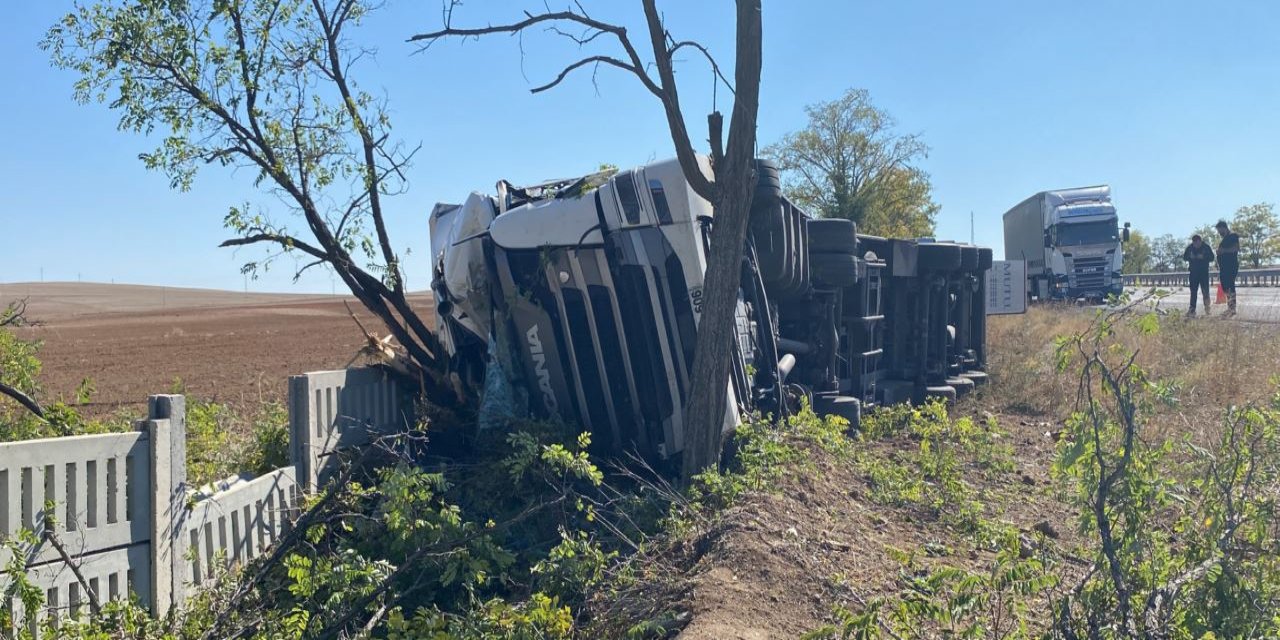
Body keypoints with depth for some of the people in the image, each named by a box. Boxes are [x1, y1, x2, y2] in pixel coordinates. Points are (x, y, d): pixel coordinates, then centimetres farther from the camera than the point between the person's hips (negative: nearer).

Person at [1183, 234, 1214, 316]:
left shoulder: (1206, 246, -6)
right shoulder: (1190, 247, -2)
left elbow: (1211, 258, -4)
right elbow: (1184, 257, 6)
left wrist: (1203, 257, -21)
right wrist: (1190, 257, -15)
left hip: (1204, 272, -2)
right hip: (1194, 272, 2)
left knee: (1205, 290, -5)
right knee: (1193, 291, 3)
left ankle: (1207, 309, 4)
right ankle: (1192, 310, 5)